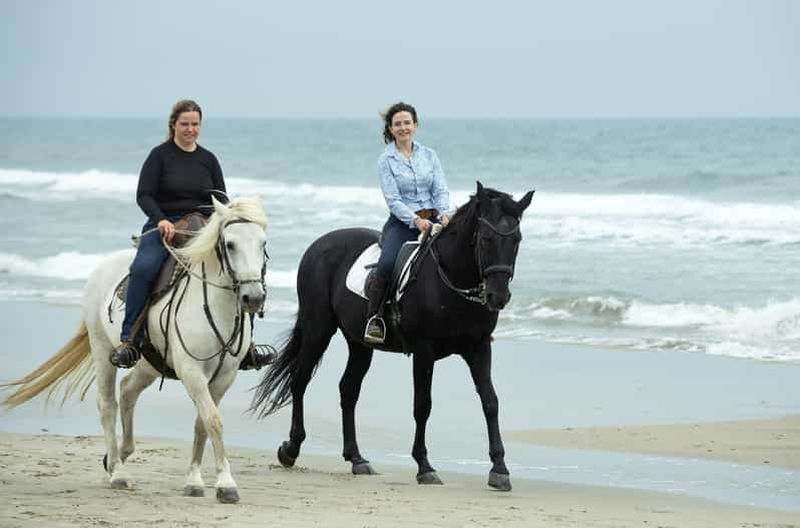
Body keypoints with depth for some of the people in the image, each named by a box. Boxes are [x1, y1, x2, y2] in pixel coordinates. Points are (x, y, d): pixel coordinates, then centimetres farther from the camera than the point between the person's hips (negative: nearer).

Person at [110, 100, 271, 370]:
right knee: (143, 268, -33)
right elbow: (144, 195, -4)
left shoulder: (208, 159, 14)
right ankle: (129, 341, -27)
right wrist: (161, 220, -22)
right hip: (164, 226, -4)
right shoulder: (160, 155, 3)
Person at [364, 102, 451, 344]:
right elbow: (393, 200, -6)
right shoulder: (386, 160, 2)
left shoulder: (429, 155, 12)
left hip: (432, 220, 3)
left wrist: (444, 213, -14)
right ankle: (375, 319, -19)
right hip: (402, 222, -3)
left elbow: (441, 190, 7)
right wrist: (415, 220, -21)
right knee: (386, 265, -30)